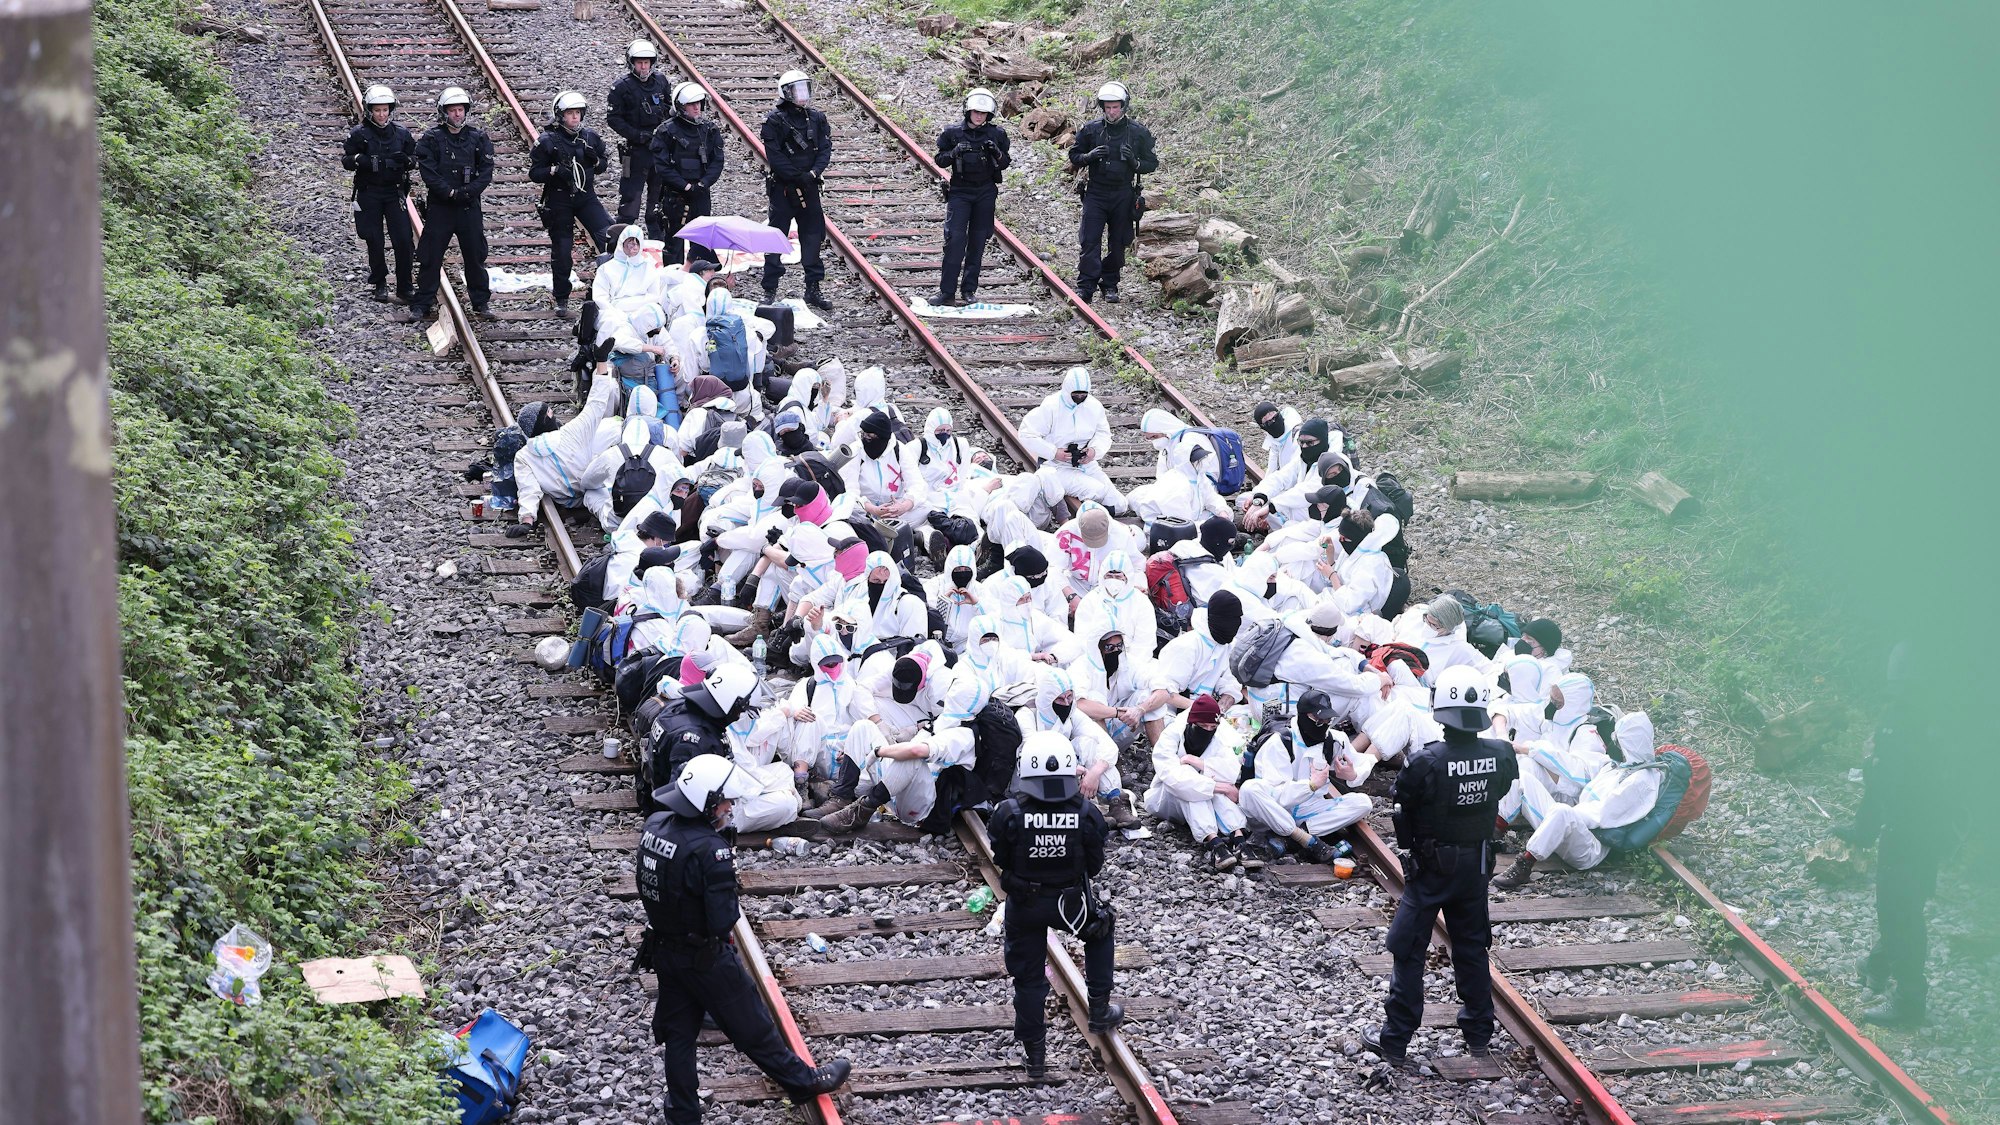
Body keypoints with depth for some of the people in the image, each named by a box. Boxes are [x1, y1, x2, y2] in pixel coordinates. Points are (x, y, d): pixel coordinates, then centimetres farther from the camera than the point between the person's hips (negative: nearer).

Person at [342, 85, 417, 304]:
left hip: (395, 193, 1)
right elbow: (345, 160, -1)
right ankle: (379, 284, 19)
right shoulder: (359, 134, -2)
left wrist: (406, 160, -12)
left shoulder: (401, 133, 6)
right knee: (374, 241, 4)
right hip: (369, 193, -1)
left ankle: (404, 288, 1)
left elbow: (415, 159, 11)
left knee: (403, 240, -6)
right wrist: (360, 160, -22)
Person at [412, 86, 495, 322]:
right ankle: (421, 304, 6)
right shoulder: (431, 139, -3)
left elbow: (486, 170, 0)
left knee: (476, 255, 7)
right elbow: (429, 173, -8)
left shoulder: (478, 137, 4)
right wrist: (450, 192, -17)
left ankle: (481, 303, 17)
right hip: (439, 205, -2)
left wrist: (468, 192, -14)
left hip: (469, 206, 2)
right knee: (430, 257, 0)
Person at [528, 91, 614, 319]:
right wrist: (555, 170, -23)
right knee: (562, 251, 3)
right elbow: (534, 173, -6)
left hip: (586, 197, 3)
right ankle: (561, 301, 15)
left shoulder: (590, 137, 5)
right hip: (559, 201, -3)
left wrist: (596, 160, -7)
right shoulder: (547, 141, -7)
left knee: (609, 236, -16)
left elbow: (605, 163, 16)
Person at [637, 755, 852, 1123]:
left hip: (664, 950, 7)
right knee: (751, 1025, 12)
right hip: (705, 958, -7)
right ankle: (804, 1081, 31)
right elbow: (723, 920, -28)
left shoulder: (655, 825, -8)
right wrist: (734, 908, -8)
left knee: (678, 1032, 18)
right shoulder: (710, 849, -31)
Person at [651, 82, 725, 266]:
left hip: (701, 195, 4)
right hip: (674, 196, -4)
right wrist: (686, 186, -16)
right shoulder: (667, 131, -7)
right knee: (674, 242, -1)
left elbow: (717, 162, 3)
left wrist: (702, 184, -13)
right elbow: (662, 166, -10)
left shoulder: (710, 130, 6)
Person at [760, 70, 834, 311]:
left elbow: (825, 149, 1)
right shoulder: (774, 120, -7)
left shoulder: (816, 119, 7)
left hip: (809, 187, 5)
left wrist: (813, 173, -15)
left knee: (812, 236, 6)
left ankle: (813, 289, 13)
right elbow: (774, 155, -13)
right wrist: (797, 176, -17)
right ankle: (770, 291, 5)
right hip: (782, 187, -4)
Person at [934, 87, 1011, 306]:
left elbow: (1004, 164, 9)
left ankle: (969, 290, 11)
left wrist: (996, 152, -13)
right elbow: (940, 160, 4)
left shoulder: (996, 134, 4)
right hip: (959, 192, -2)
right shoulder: (953, 133, 0)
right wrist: (955, 152, -16)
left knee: (978, 242, 4)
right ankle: (947, 292, -12)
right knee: (955, 239, -12)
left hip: (985, 193, 2)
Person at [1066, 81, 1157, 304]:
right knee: (1089, 240, -9)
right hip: (1096, 192, -1)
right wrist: (1089, 156, -13)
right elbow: (1074, 156, 9)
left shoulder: (1138, 133, 0)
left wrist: (1135, 163, -15)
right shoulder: (1090, 129, 1)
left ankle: (1110, 286, 17)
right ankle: (1086, 286, -9)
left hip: (1123, 195, 1)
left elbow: (1152, 163, 6)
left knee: (1118, 243, 6)